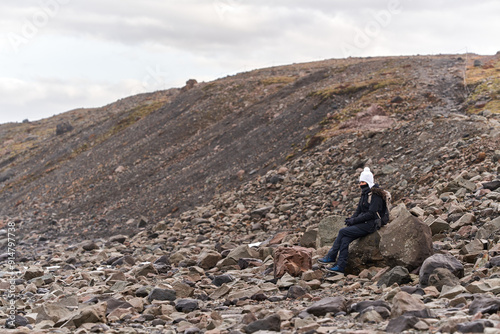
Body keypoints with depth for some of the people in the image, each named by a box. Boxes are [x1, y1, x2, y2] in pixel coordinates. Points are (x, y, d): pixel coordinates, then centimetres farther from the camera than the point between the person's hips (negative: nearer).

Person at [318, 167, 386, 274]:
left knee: (342, 231, -18)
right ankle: (340, 266, -15)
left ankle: (331, 256, -10)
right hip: (362, 222, 8)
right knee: (345, 239, -13)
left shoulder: (375, 195, -12)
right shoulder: (364, 194, 17)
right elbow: (359, 210, 20)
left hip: (370, 224, -8)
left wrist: (354, 220, -19)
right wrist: (352, 218, 0)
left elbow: (371, 214, -19)